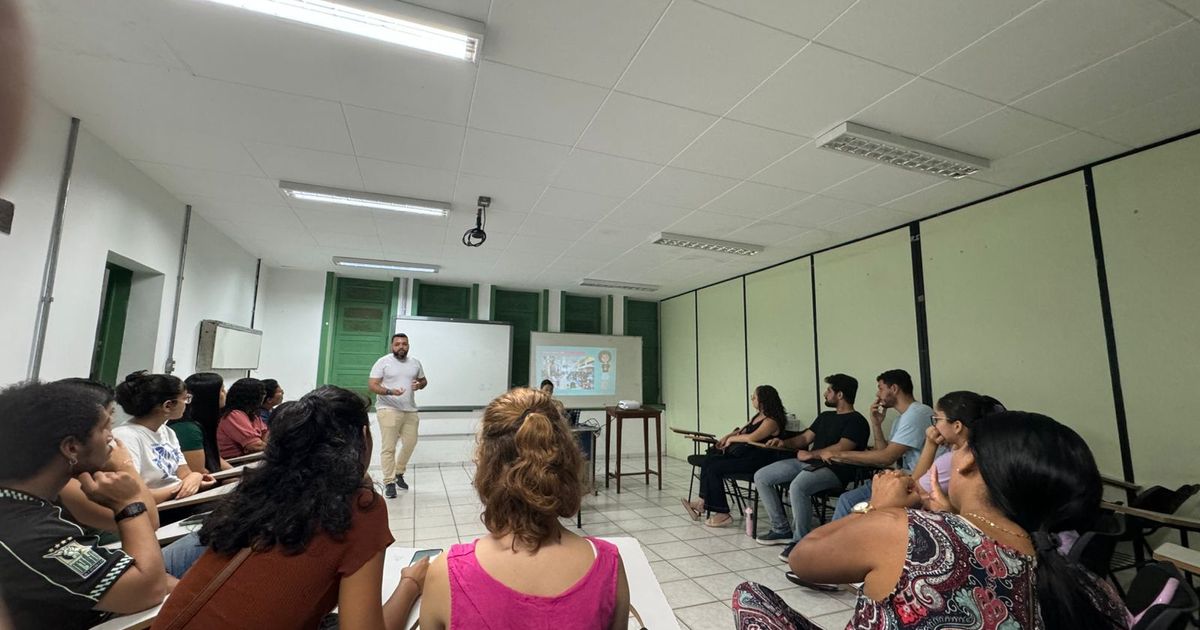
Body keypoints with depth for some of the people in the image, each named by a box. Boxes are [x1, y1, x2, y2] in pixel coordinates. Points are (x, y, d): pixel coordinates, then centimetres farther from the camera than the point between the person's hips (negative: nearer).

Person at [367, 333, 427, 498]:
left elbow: (423, 380, 20)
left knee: (410, 443, 11)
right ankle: (389, 482, 7)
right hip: (389, 410, -5)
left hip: (410, 410, 5)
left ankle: (398, 473, 32)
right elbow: (371, 385, -10)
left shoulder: (415, 363, 9)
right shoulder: (383, 362, -6)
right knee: (388, 447, -3)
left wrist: (419, 385, -5)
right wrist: (390, 391, -26)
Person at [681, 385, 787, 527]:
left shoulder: (771, 421, -14)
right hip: (743, 453, 9)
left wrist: (732, 438, -11)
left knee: (714, 468, -18)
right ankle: (703, 502, -6)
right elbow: (741, 430, 25)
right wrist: (727, 437, 7)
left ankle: (722, 513, -8)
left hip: (757, 460, -9)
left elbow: (752, 438, -27)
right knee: (709, 460, -9)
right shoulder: (757, 416, 16)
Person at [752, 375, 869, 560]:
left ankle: (800, 541, -19)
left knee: (797, 487, -39)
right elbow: (805, 438, 23)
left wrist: (810, 454, -10)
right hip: (807, 462, 9)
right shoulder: (825, 417, 23)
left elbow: (841, 449, -17)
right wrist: (784, 442, 5)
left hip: (833, 469, -9)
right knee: (761, 477, -2)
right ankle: (782, 530, 5)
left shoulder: (856, 421, -4)